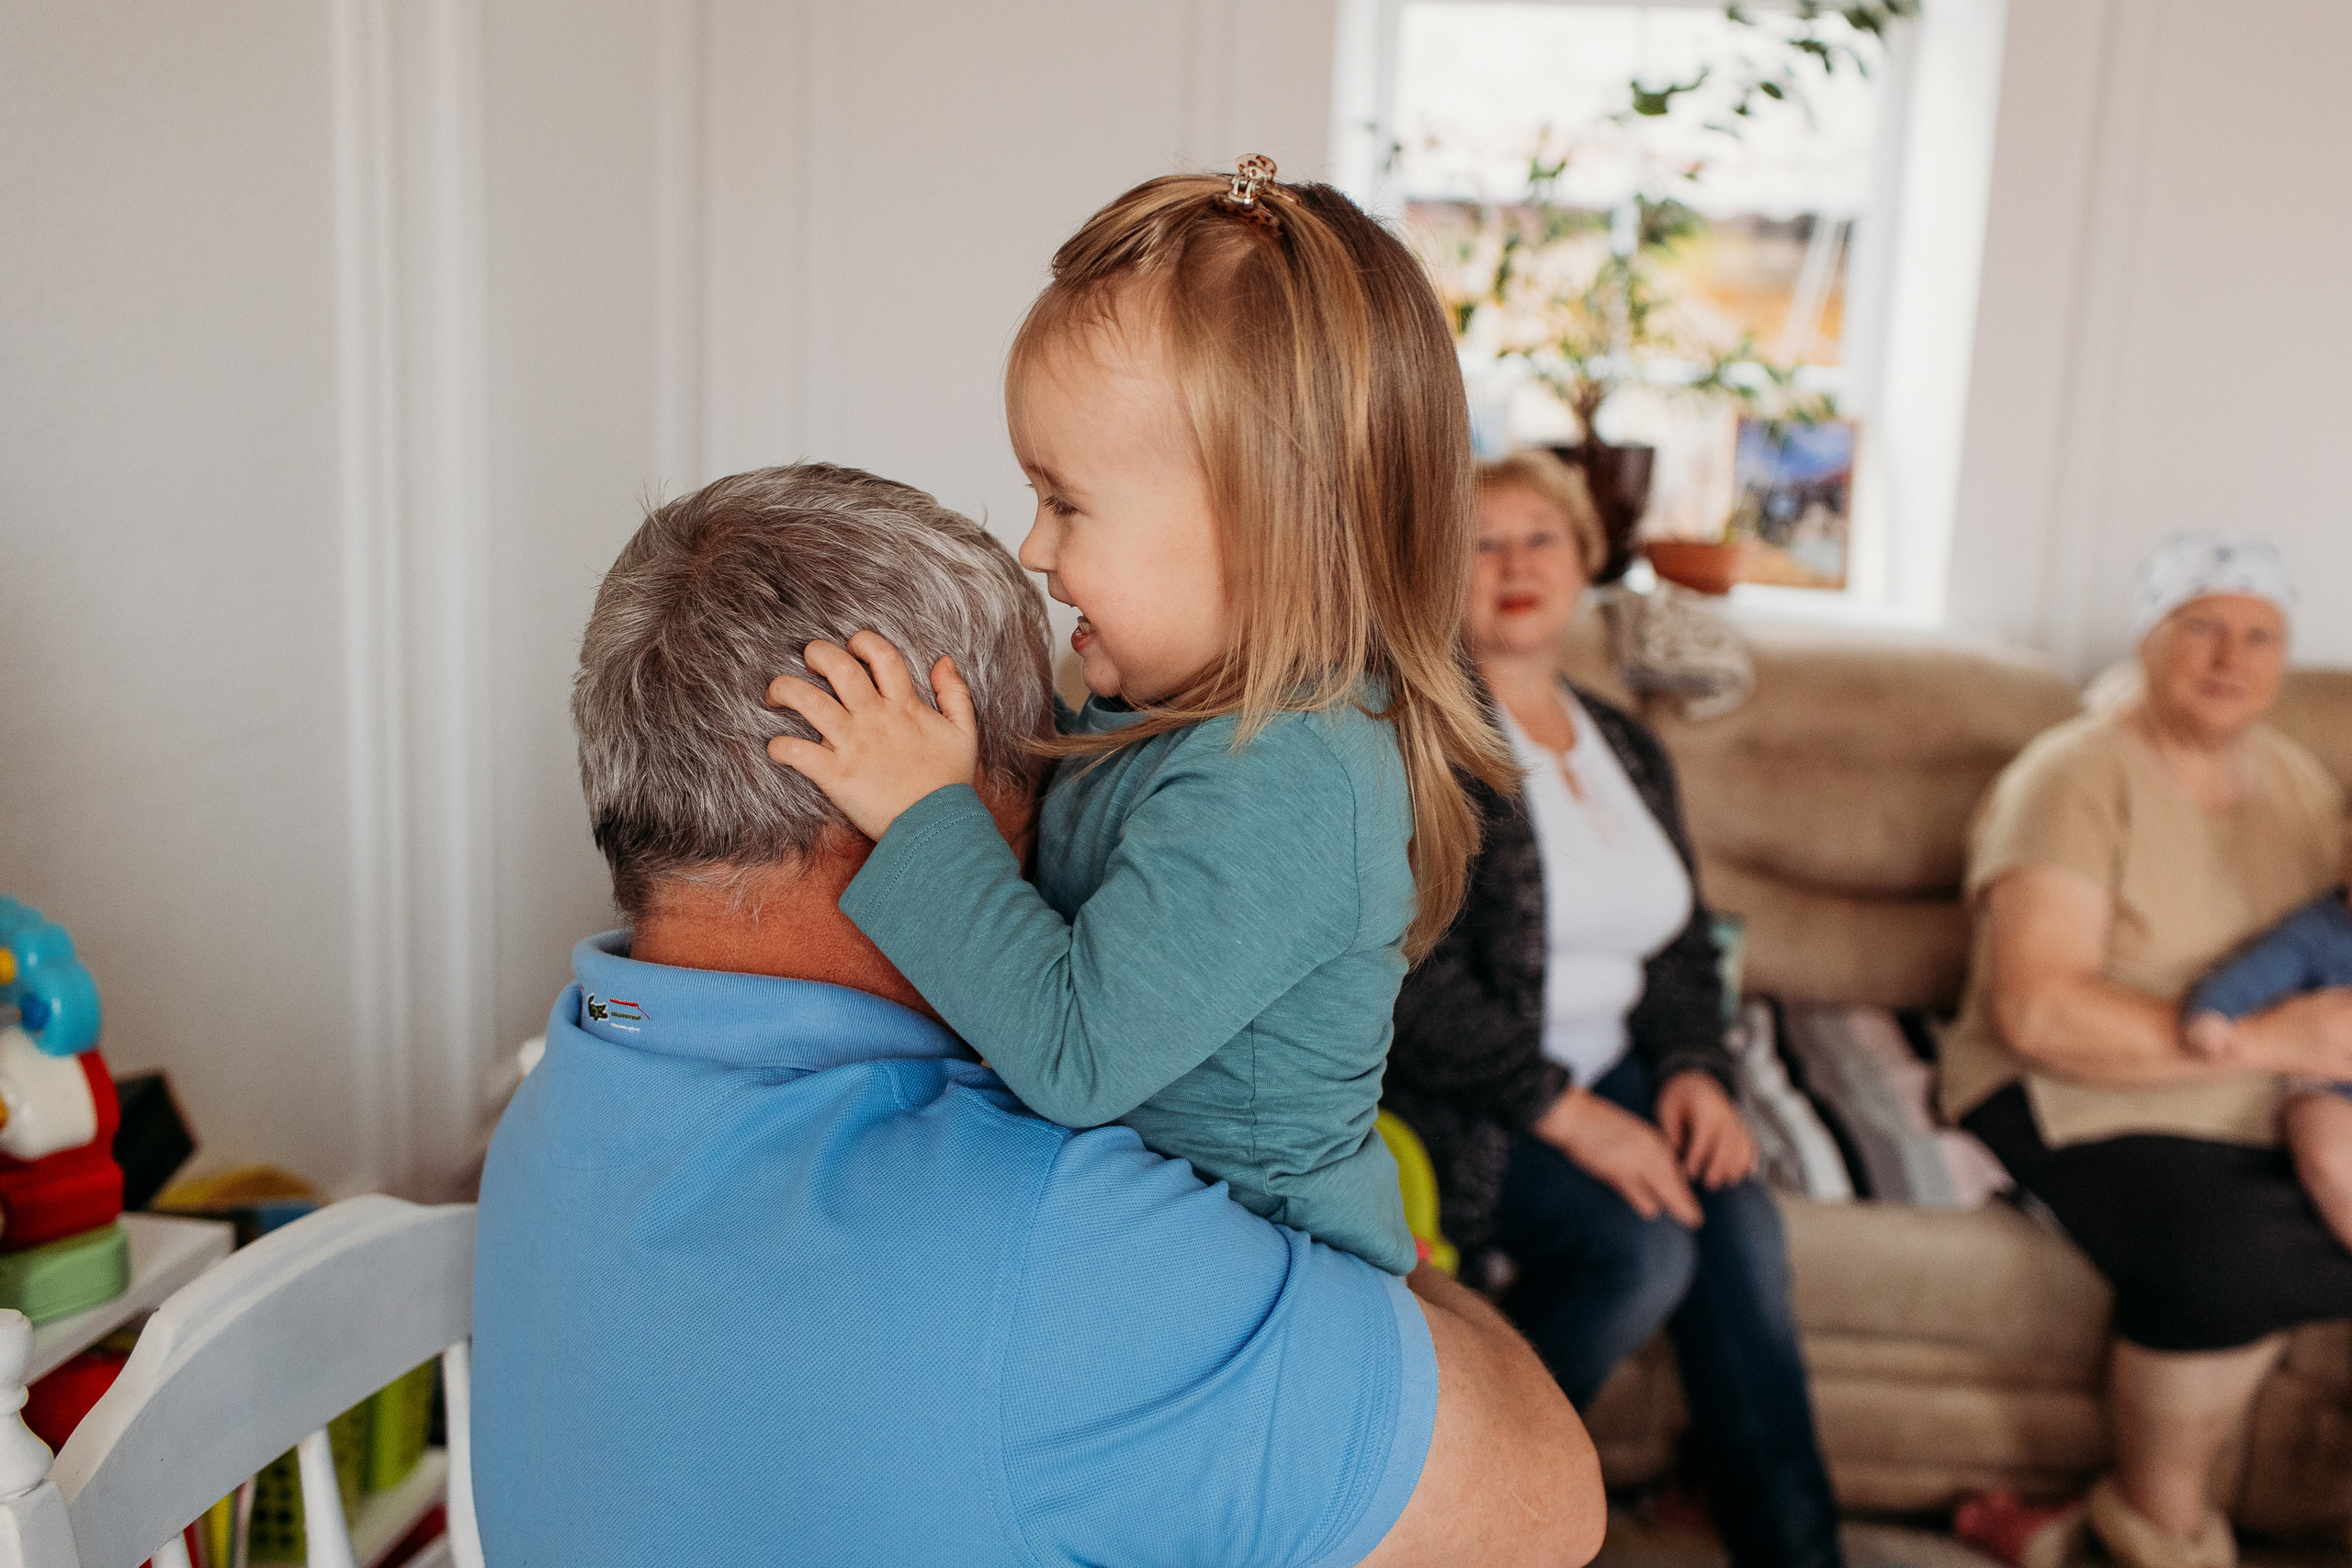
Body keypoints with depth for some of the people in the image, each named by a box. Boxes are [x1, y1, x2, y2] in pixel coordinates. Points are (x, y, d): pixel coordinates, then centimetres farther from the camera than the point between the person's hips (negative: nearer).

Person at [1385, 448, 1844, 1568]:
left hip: (1607, 1072, 6)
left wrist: (1692, 1067, -2)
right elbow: (1413, 976, -17)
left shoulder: (1625, 748, 15)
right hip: (1457, 1089, -6)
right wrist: (1566, 1113, -20)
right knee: (1642, 1246, -26)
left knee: (1739, 1220, -20)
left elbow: (1683, 939, 18)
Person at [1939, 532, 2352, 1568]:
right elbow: (2034, 1012, -20)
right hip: (2080, 1099, -7)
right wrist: (2266, 1038, -23)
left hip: (2267, 1115, 7)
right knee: (2222, 1259, -34)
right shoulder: (2075, 779, -10)